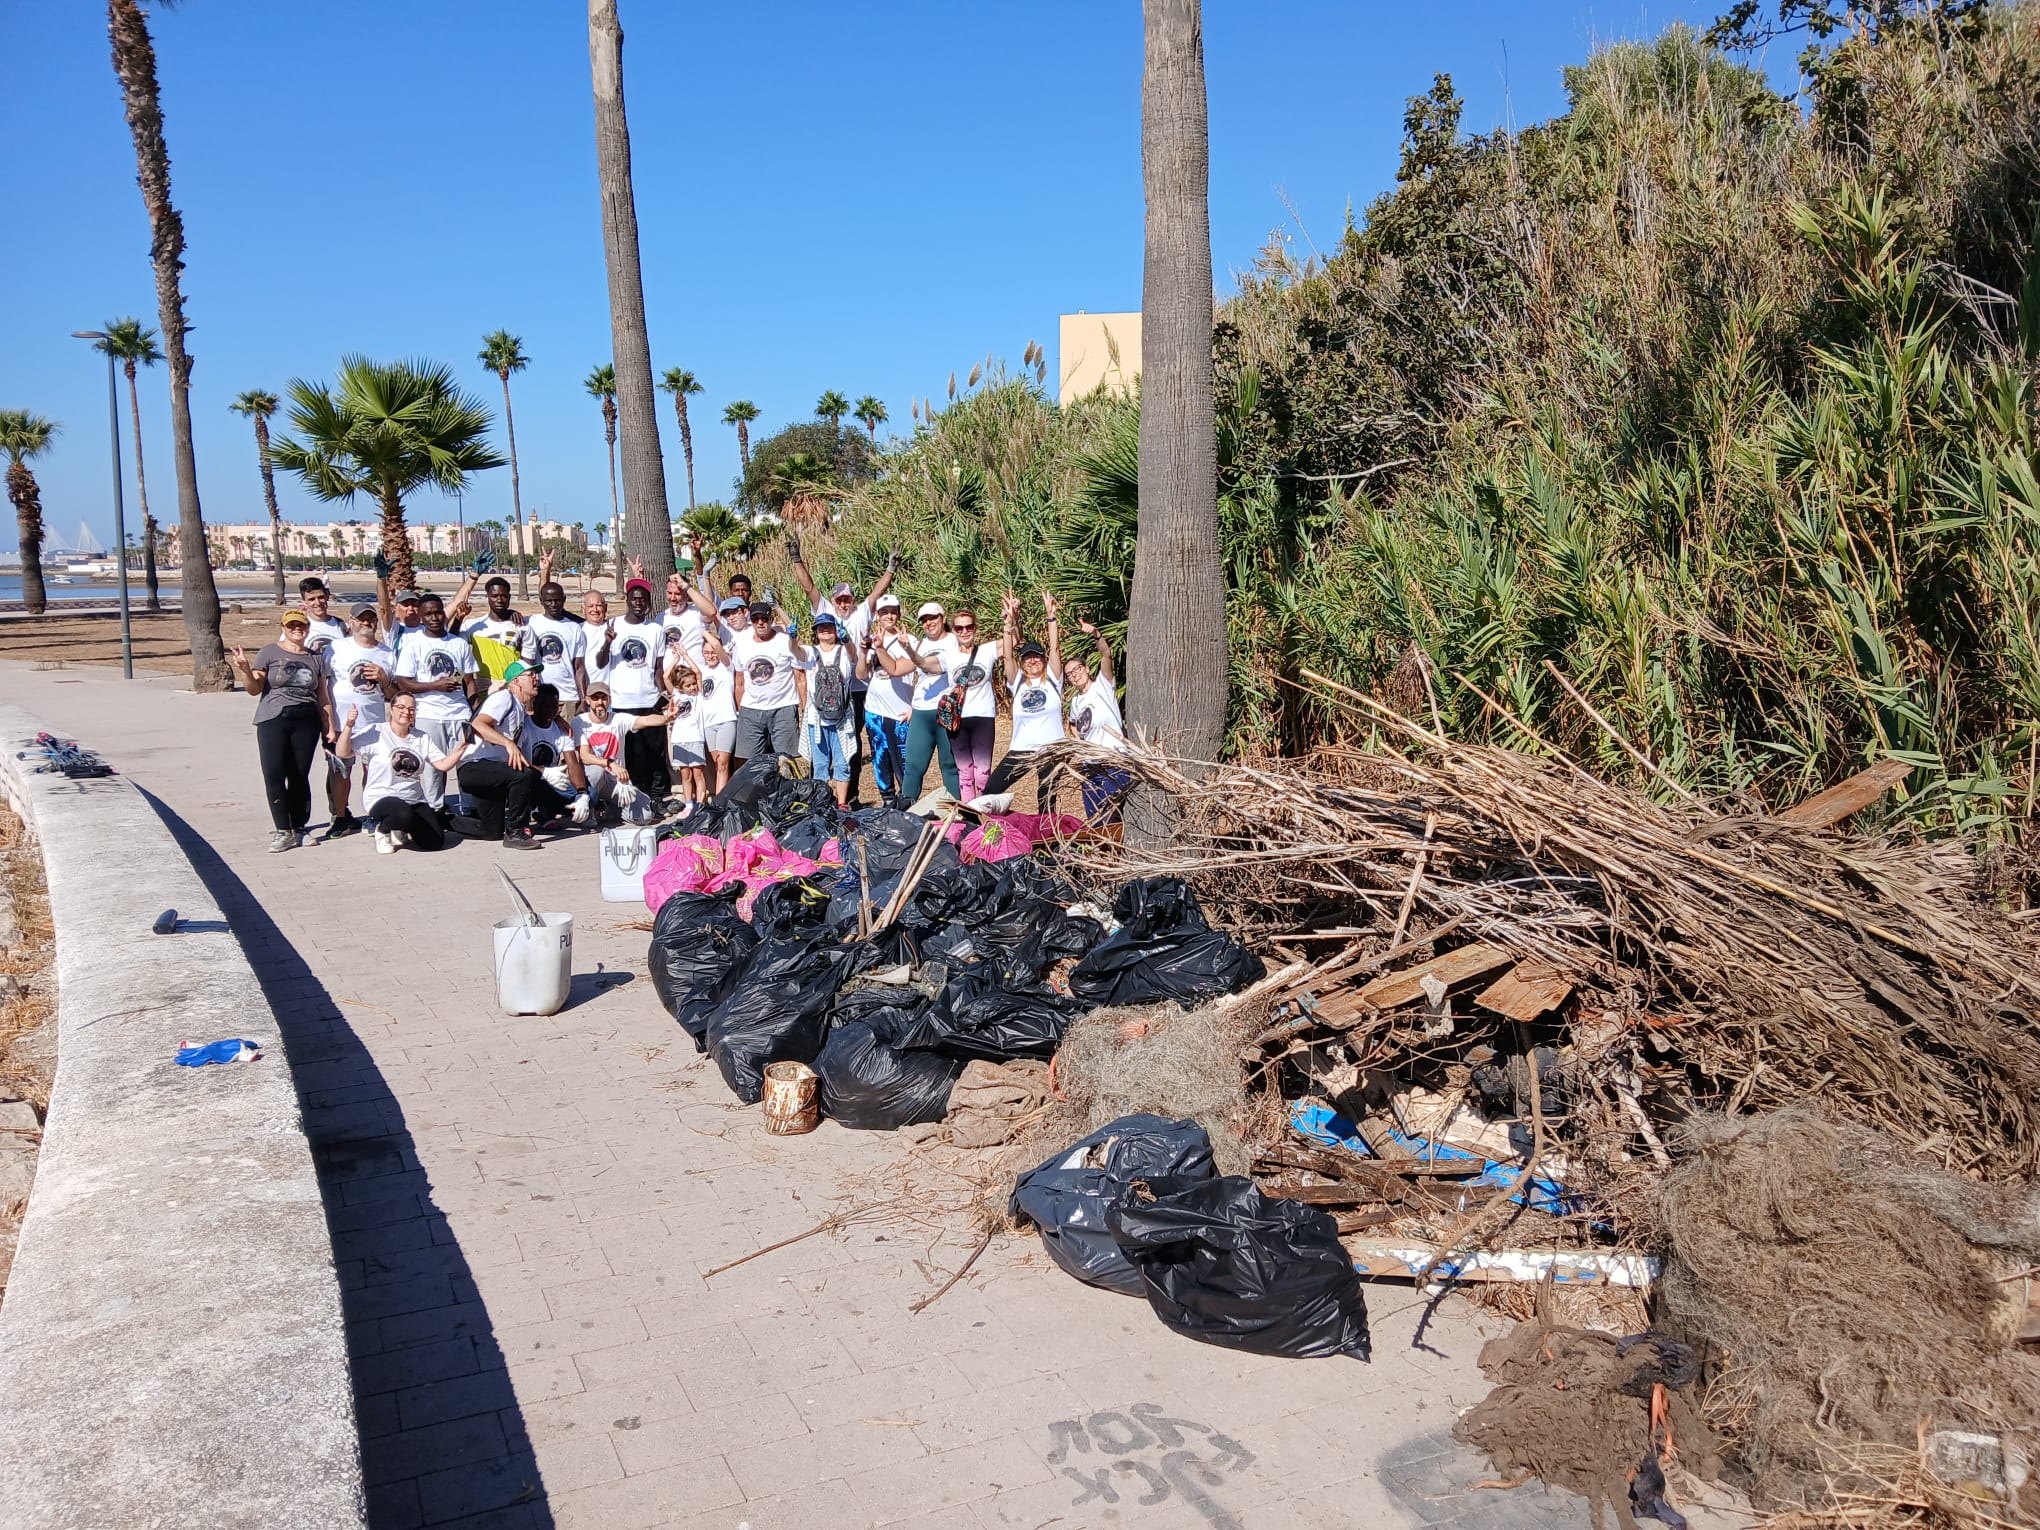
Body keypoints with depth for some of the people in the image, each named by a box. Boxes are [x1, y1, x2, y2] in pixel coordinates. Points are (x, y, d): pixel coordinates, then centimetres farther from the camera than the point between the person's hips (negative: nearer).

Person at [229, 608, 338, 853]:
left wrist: (330, 727, 9)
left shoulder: (315, 658, 14)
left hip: (306, 722, 2)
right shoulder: (270, 652, 6)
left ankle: (297, 829, 9)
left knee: (300, 775, 1)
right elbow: (254, 688, 2)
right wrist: (245, 670, -17)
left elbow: (323, 697, 15)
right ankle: (283, 830, -5)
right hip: (273, 720, -2)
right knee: (274, 774, -10)